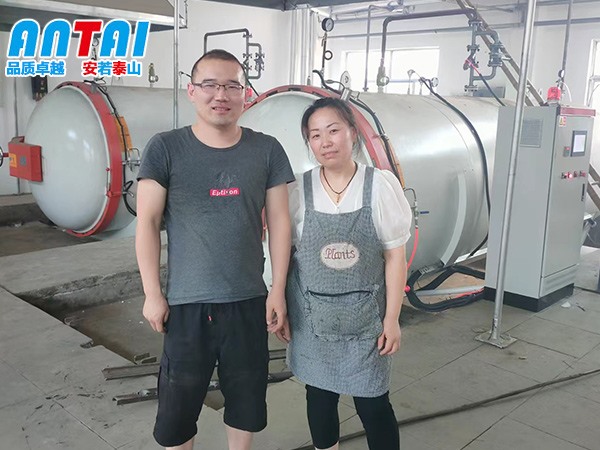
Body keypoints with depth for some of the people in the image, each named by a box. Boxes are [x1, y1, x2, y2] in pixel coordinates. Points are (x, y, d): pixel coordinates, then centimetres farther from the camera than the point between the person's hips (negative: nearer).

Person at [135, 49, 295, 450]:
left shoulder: (267, 150, -1)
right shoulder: (165, 149, -5)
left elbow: (279, 222, 1)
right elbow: (148, 224, -3)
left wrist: (278, 290, -2)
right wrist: (152, 293, -6)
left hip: (249, 301, 2)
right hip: (186, 302, -1)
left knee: (247, 398, 18)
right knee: (178, 404, 11)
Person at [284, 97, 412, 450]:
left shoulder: (381, 186, -10)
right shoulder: (300, 191, -5)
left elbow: (395, 256, -5)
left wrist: (392, 319, -6)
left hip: (365, 314, -2)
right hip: (312, 314, 2)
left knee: (372, 403, 6)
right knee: (320, 397, 15)